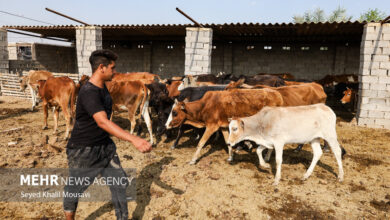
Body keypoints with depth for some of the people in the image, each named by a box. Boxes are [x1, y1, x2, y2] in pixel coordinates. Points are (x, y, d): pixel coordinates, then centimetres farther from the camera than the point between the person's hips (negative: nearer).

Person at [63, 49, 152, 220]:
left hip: (105, 145, 8)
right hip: (83, 150, -8)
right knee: (74, 189, 12)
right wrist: (133, 139, -49)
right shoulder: (88, 92, -25)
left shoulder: (103, 87, 4)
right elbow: (103, 122, -40)